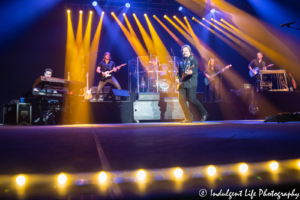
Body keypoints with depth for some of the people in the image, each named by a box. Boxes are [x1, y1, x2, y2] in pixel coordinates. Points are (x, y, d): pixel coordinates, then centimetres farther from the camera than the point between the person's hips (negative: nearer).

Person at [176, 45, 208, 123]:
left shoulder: (193, 59, 0)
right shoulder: (182, 61, 19)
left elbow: (195, 67, -18)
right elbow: (179, 71, 23)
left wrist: (191, 71, -40)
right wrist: (178, 78, 5)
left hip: (191, 83, -7)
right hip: (183, 83, 7)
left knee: (192, 99, -16)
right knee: (181, 99, -3)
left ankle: (204, 113, 5)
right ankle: (189, 118, 6)